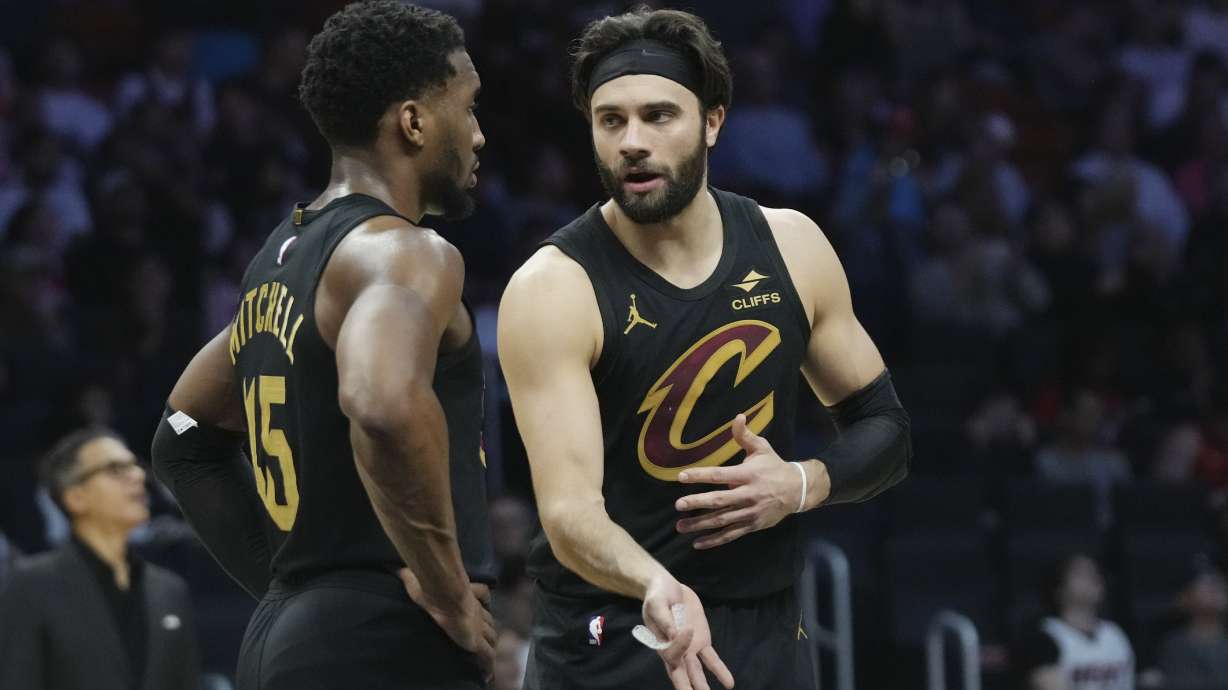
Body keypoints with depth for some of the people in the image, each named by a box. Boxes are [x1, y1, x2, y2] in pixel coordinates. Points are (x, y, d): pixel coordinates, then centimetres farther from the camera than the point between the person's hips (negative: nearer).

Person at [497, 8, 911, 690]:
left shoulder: (790, 247, 0)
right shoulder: (551, 293, -15)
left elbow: (884, 428, 10)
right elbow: (568, 509, -23)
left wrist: (801, 486, -10)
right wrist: (653, 587, -42)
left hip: (766, 635, 4)